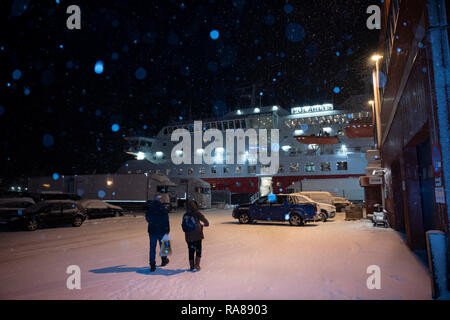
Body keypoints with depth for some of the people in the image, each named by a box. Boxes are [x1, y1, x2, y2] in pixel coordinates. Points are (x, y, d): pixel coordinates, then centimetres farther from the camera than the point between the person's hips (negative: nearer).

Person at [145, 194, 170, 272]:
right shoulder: (163, 207, -12)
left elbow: (147, 218, 10)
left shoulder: (149, 207, -2)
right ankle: (164, 260, 34)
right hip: (161, 230, -2)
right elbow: (166, 220, -12)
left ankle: (152, 265, 2)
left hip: (152, 230, 2)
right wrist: (167, 230, -6)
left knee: (152, 247, 5)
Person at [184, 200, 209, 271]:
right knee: (198, 250, 12)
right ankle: (197, 265, 2)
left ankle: (192, 266, 19)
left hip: (189, 237, 3)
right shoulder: (197, 213, -10)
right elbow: (206, 222, -12)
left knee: (191, 251, 14)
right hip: (198, 236, -3)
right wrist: (203, 225, 8)